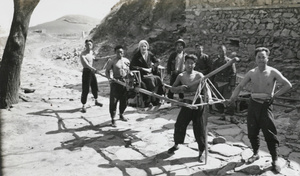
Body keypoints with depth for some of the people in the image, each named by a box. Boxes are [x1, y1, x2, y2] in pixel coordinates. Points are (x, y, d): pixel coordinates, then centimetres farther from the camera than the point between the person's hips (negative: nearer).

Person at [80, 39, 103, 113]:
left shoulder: (92, 52, 7)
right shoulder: (83, 54, -18)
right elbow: (85, 63, -36)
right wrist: (93, 68, -49)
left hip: (92, 71, 8)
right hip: (86, 71, -8)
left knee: (95, 87, 19)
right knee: (85, 89, -7)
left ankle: (96, 101, 41)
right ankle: (83, 106, 2)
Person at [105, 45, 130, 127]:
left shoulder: (127, 61, 10)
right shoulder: (112, 61, -3)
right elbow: (107, 71, 0)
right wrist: (109, 78, -16)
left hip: (125, 82, 4)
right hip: (115, 83, -4)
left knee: (124, 100, 12)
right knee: (113, 101, -6)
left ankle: (121, 115, 35)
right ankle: (113, 119, 2)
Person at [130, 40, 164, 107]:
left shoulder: (149, 54, 12)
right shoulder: (136, 55, -2)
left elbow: (157, 61, 15)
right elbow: (132, 67, -10)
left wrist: (151, 68, -4)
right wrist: (143, 69, -15)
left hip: (150, 74, 5)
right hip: (141, 75, -5)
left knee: (158, 79, -25)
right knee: (150, 79, -33)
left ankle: (157, 100, -17)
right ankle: (147, 101, -26)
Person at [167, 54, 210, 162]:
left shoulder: (199, 75, -6)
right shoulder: (181, 76, 4)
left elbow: (206, 88, -12)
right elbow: (172, 89, 7)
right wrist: (180, 87, -13)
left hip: (198, 103, -3)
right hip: (186, 103, 3)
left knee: (200, 128, 1)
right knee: (179, 124, 10)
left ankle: (201, 152, 14)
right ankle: (176, 145, 34)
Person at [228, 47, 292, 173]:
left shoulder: (273, 72, -9)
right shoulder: (251, 73, 0)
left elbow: (288, 85, -7)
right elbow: (240, 86, 2)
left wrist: (274, 95, -10)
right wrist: (232, 98, -14)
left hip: (266, 105, -3)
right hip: (253, 104, 3)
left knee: (270, 133, -3)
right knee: (252, 132, 11)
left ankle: (275, 160, 11)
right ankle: (255, 154, 31)